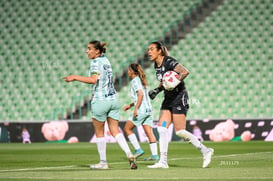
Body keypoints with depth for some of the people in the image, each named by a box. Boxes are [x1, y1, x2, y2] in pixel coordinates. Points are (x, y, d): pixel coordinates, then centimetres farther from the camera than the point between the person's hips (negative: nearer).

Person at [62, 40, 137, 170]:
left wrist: (75, 77, -27)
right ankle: (129, 154, -11)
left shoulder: (95, 62, -12)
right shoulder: (105, 59, 12)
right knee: (115, 131, 7)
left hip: (100, 101, -7)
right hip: (113, 99, 7)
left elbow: (93, 80, -28)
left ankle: (103, 162, 13)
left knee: (99, 133, 7)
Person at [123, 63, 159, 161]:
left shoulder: (135, 80, -6)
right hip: (148, 109, 8)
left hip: (141, 109, -8)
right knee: (149, 132, 3)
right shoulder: (141, 80, 20)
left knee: (127, 128, 3)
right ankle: (154, 155, -5)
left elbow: (141, 94, -19)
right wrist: (130, 105, 27)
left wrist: (136, 109, -21)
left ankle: (138, 149, -3)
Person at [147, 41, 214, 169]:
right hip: (168, 98, 8)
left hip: (179, 97, -8)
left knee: (180, 132, -10)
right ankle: (163, 161, -4)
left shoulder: (169, 61, -16)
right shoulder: (156, 65, 10)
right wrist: (157, 90, 9)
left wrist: (174, 83, -35)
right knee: (161, 128, -4)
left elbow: (185, 72, -27)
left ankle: (205, 151, 4)